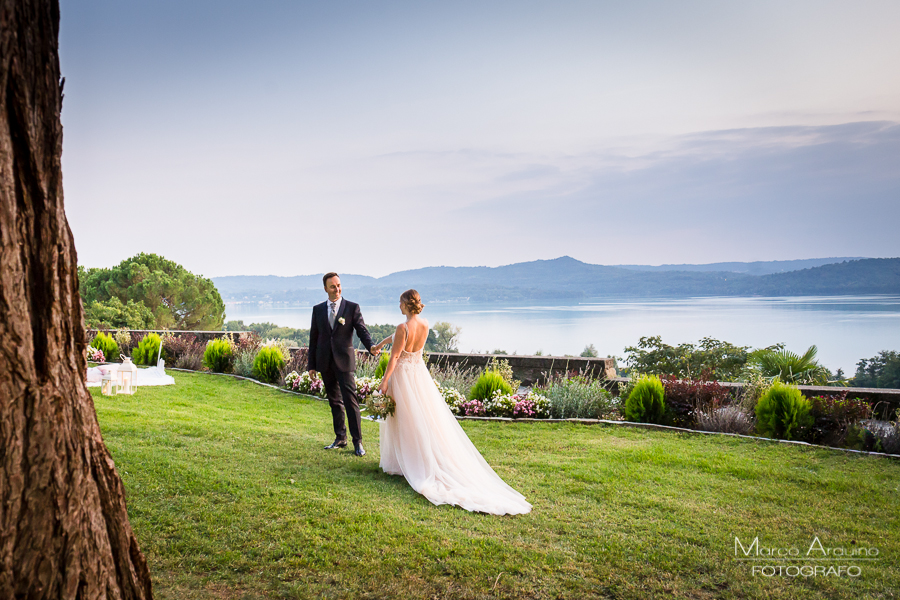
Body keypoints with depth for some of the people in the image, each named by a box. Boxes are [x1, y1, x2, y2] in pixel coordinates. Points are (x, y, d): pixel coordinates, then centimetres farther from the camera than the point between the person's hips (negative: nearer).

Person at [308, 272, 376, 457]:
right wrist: (311, 364, 9)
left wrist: (371, 346, -27)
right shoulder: (318, 309, 9)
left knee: (350, 400, -7)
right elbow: (314, 337, 11)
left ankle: (357, 442, -1)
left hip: (344, 361, -3)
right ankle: (340, 438, 22)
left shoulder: (352, 307, 0)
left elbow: (362, 330, -7)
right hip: (325, 363, 4)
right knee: (334, 401, 12)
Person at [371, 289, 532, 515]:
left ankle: (404, 463, 16)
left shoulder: (403, 328, -21)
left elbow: (395, 357, -19)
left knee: (405, 422, 5)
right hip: (420, 372, 6)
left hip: (403, 375, -6)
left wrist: (384, 382, -14)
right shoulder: (424, 325, 0)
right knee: (429, 420, 11)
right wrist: (382, 342, 28)